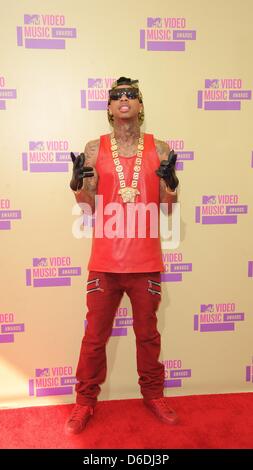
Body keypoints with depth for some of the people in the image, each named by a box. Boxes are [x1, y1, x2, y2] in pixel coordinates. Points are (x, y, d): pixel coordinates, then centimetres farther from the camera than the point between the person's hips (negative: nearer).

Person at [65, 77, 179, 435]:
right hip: (105, 261, 0)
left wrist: (171, 183, -16)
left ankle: (153, 394, 35)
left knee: (148, 334, 14)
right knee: (94, 336, 9)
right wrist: (77, 184, -17)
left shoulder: (159, 149, 3)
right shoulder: (94, 149, 2)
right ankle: (85, 401, 28)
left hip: (146, 261, 1)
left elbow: (167, 207, 3)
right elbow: (89, 208, 2)